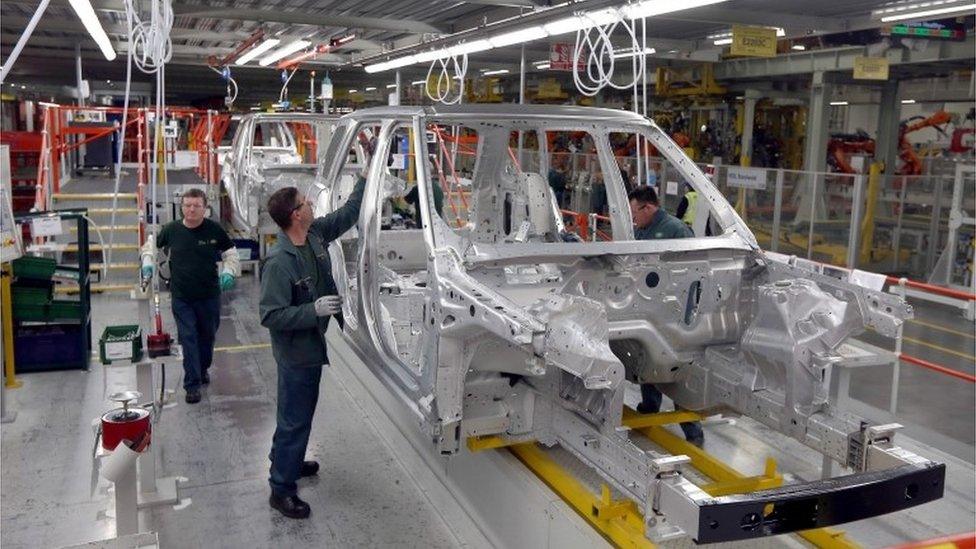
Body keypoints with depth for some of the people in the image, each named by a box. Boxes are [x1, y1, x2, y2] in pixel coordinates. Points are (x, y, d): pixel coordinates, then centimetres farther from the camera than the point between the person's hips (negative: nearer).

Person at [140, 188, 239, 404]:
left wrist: (229, 272, -13)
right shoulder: (171, 230, -4)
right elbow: (152, 243, 16)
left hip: (209, 295, 0)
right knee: (188, 339, -2)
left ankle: (203, 369, 41)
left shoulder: (214, 230, -7)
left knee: (207, 336, 16)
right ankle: (192, 385, 4)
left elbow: (231, 253, 3)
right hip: (181, 297, 0)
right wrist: (148, 262, 1)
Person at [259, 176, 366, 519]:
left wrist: (366, 178, 6)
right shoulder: (279, 263, -28)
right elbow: (271, 316, -27)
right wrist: (314, 310, -33)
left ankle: (288, 462, 46)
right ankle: (282, 489, 18)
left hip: (312, 346, 9)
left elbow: (349, 214, 10)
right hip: (296, 353, -9)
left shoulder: (316, 234, -4)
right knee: (295, 419, 4)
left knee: (300, 414, 25)